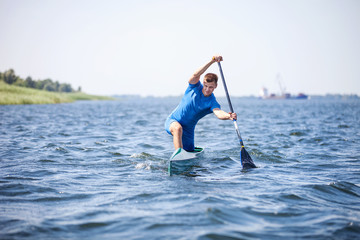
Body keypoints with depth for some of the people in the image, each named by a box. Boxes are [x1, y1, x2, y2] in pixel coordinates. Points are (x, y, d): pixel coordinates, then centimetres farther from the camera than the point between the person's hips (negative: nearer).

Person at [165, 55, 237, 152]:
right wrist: (212, 61, -44)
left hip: (188, 129, 3)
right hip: (173, 121, -2)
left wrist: (228, 116, -59)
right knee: (178, 128, -37)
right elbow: (196, 75, -32)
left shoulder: (212, 102, -13)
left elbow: (219, 113, -34)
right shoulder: (195, 87, -10)